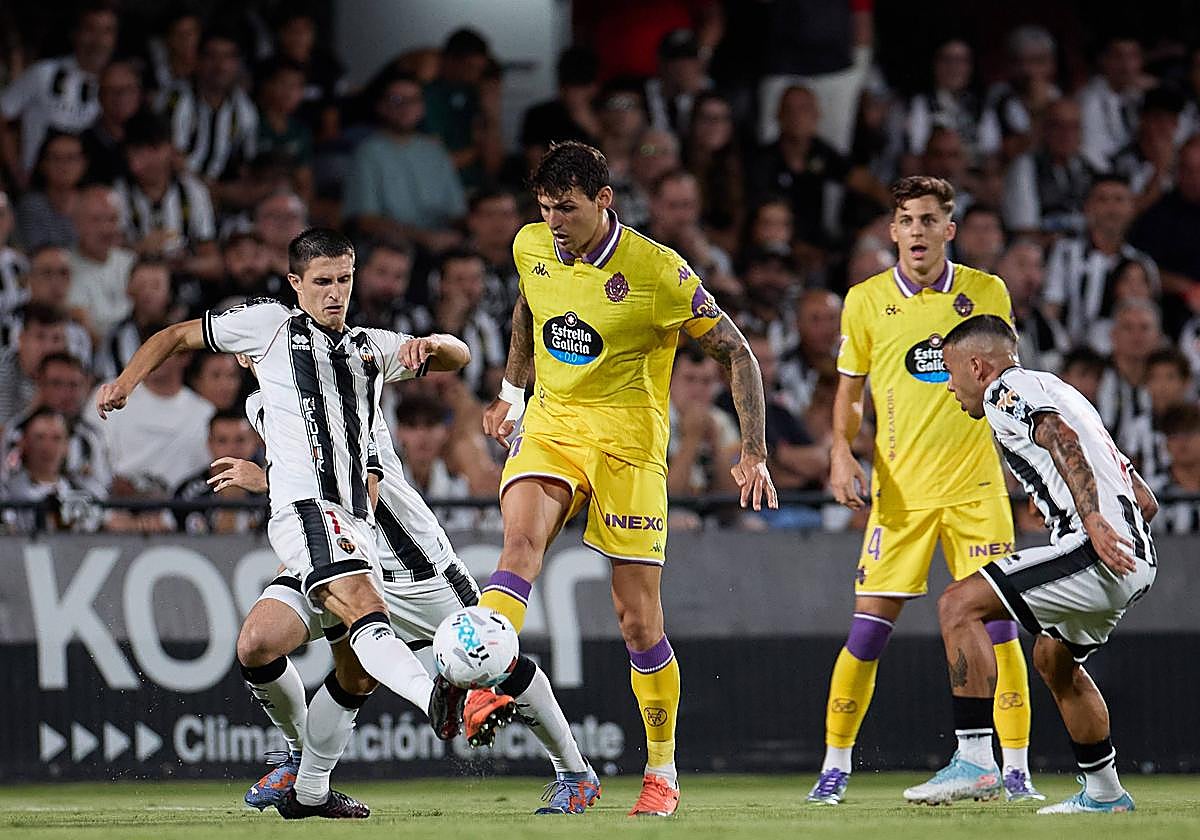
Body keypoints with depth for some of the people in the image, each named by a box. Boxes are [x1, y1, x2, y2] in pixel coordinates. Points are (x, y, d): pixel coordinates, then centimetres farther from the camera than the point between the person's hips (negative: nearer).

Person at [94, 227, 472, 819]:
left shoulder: (373, 348, 25)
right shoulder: (271, 325, 13)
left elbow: (458, 355, 20)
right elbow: (178, 337, 20)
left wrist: (427, 345, -4)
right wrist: (125, 384, 3)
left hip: (357, 520, 7)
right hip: (305, 509, -7)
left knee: (357, 671, 6)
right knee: (366, 613, -31)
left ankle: (308, 791, 20)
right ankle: (437, 701, -57)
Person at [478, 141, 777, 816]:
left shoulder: (659, 272, -14)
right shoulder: (532, 248, 1)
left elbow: (737, 354, -6)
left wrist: (754, 454, -11)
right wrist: (512, 393, 30)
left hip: (628, 440, -3)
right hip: (550, 425, 3)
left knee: (638, 618, -2)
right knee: (521, 539, -29)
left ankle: (662, 772, 12)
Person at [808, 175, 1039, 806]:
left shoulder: (986, 293, 3)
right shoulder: (866, 300, 3)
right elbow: (850, 389, 12)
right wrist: (841, 452, -2)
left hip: (976, 484, 0)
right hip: (899, 489, 0)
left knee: (998, 626, -5)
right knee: (868, 628, -4)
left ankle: (1015, 769, 2)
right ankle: (835, 765, 8)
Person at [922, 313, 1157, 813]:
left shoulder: (1005, 390, 2)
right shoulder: (1052, 389, 30)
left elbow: (1062, 439, -20)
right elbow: (1145, 501, 28)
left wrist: (1093, 520, -30)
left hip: (1097, 552, -10)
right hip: (1136, 558, 10)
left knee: (959, 605, -12)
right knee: (1054, 658, 31)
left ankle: (974, 759, -18)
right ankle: (1103, 792, 37)